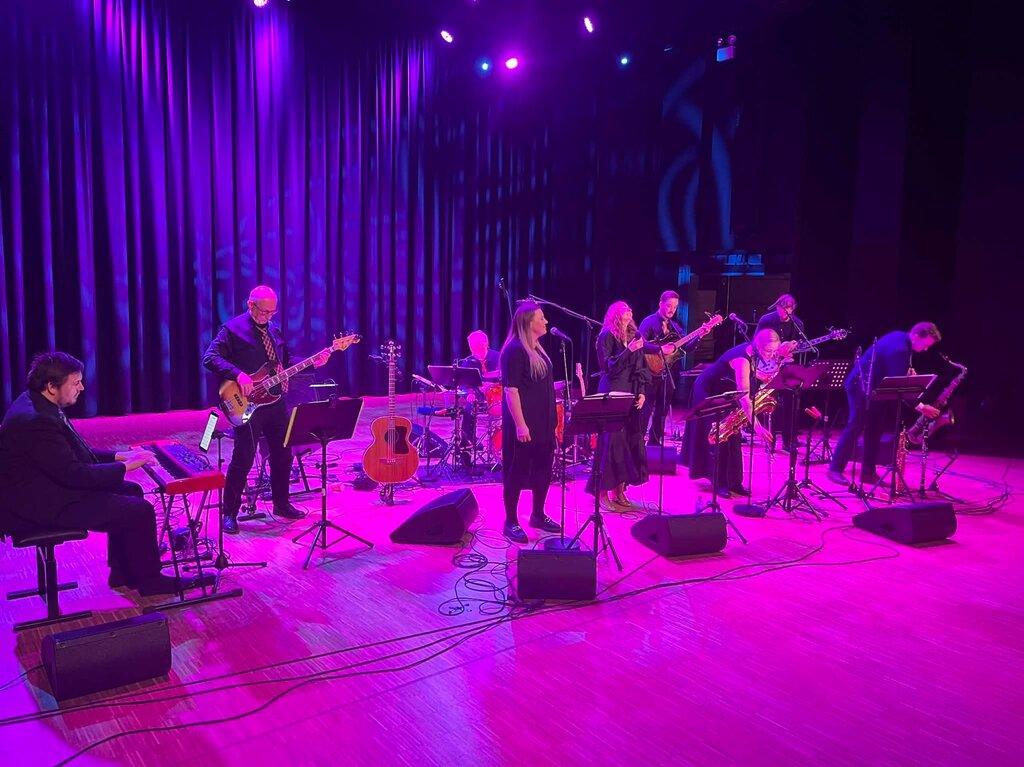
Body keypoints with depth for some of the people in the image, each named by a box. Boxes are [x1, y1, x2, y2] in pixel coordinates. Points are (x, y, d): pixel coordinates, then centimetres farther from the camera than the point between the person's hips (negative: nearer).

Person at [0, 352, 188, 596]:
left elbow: (72, 453, 14)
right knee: (140, 510, -13)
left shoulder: (37, 403, 5)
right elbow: (73, 474, -26)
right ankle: (149, 580, 7)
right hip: (41, 505, -11)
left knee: (130, 491, 14)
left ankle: (123, 572, 20)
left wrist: (118, 456, 5)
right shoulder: (35, 421, -27)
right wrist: (125, 466, -16)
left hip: (49, 486, 11)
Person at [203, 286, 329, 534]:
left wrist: (312, 363, 6)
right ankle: (229, 514, 11)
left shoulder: (274, 329, 14)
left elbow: (285, 362, 19)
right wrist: (238, 374, -29)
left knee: (283, 455, 13)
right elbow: (210, 357, -16)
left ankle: (281, 504, 29)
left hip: (275, 401, 7)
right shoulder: (232, 329, -8)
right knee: (243, 459, -3)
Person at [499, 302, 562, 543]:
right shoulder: (515, 350, -15)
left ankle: (538, 515, 31)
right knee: (517, 473, 2)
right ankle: (511, 522, 14)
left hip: (543, 423, 9)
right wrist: (520, 424, -23)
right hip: (523, 425, -9)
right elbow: (511, 390, -19)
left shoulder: (537, 349, 12)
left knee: (543, 469, 16)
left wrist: (551, 420, 17)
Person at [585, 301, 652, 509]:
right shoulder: (606, 336, -5)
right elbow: (607, 365, -14)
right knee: (612, 441, -7)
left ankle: (619, 491, 14)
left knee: (631, 441, 5)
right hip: (612, 394, -6)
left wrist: (642, 392, 5)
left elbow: (641, 367, 14)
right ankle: (603, 492, 2)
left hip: (631, 394, 6)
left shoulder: (635, 336, 13)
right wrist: (628, 351, -22)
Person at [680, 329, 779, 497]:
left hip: (724, 390, 8)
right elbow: (744, 397, -40)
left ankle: (733, 482, 11)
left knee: (732, 436, 5)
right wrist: (757, 427, -43)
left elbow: (750, 376, 9)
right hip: (709, 390, -8)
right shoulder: (742, 359, -35)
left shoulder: (753, 352, -10)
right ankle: (720, 483, 1)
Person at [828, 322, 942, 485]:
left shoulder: (901, 337, 5)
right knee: (855, 427, -8)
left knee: (875, 429, 9)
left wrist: (908, 371, 3)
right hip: (861, 386, -10)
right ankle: (835, 470, -3)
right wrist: (920, 406, -23)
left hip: (873, 387, 10)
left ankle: (868, 472, 13)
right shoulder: (899, 349, -26)